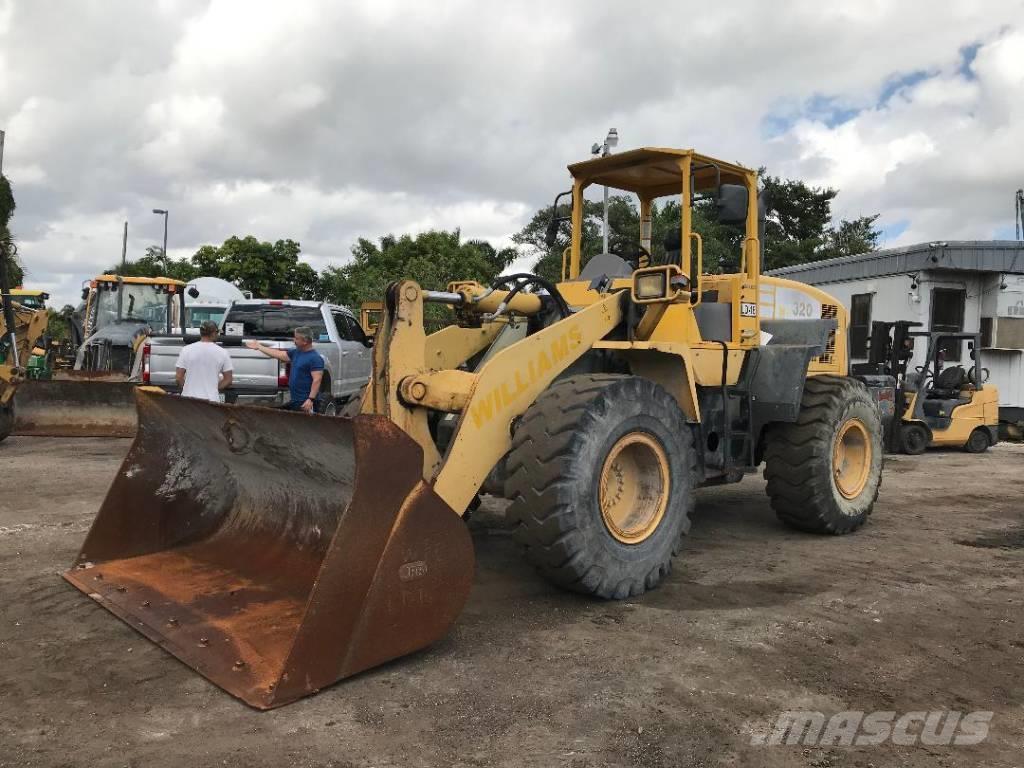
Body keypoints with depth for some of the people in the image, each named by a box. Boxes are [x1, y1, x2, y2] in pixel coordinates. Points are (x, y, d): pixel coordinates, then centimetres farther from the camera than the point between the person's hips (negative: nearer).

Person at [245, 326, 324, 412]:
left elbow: (317, 380, -21)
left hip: (305, 402, -9)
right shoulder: (296, 352, 13)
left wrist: (311, 399, -28)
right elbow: (279, 354, 25)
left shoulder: (315, 358, -14)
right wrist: (259, 347, 30)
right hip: (294, 400, 9)